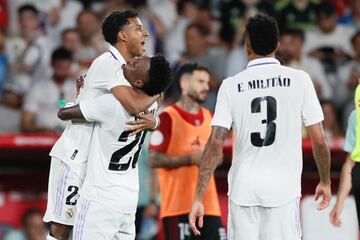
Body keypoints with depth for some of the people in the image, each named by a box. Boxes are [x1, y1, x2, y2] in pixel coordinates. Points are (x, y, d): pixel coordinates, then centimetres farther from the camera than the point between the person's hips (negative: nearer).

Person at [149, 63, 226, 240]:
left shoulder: (208, 117, 16)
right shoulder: (167, 118, -7)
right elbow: (154, 159, -13)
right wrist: (191, 159, -15)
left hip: (208, 204, 7)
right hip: (178, 206, -7)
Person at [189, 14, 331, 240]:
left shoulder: (231, 85, 1)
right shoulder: (299, 80, -1)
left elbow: (215, 145, -5)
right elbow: (319, 141, -1)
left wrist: (198, 198, -3)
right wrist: (325, 182, 15)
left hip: (244, 189, 1)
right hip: (283, 189, -1)